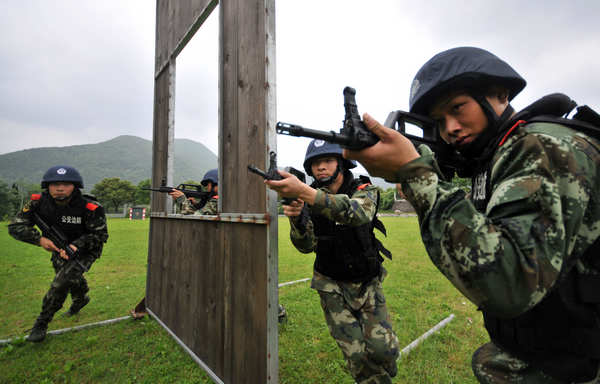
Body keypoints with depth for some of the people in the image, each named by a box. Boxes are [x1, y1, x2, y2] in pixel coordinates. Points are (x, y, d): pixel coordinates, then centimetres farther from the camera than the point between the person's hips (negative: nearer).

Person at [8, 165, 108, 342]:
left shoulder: (89, 208, -31)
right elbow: (15, 226, -14)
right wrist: (40, 239, -29)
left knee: (62, 281, -18)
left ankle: (42, 322, 5)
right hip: (58, 247, 5)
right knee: (72, 278, 24)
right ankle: (81, 299, 56)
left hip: (85, 249, -5)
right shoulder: (38, 202, -20)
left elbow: (100, 235, -22)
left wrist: (76, 245, -36)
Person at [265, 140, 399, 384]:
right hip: (333, 288, 1)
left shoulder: (364, 190, -13)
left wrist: (304, 191, -52)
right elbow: (307, 246, -12)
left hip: (368, 284, 0)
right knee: (356, 355, 0)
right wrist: (296, 218, -34)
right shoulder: (311, 197, -6)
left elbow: (357, 213, -38)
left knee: (384, 350, -3)